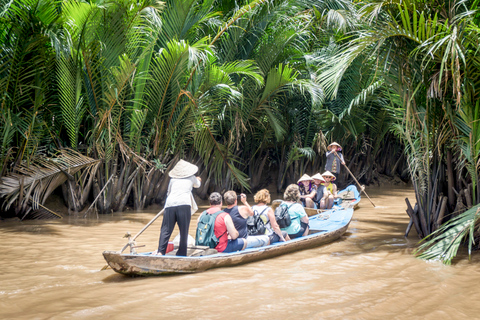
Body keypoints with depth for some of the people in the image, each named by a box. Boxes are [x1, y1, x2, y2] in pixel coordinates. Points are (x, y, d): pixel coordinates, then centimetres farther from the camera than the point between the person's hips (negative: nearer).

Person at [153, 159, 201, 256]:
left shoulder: (173, 179, 21)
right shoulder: (192, 178, 20)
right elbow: (197, 185, 42)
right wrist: (198, 180, 65)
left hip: (170, 204, 2)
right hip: (184, 204, -2)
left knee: (166, 230, 4)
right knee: (184, 230, 5)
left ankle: (160, 251, -6)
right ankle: (181, 253, 6)